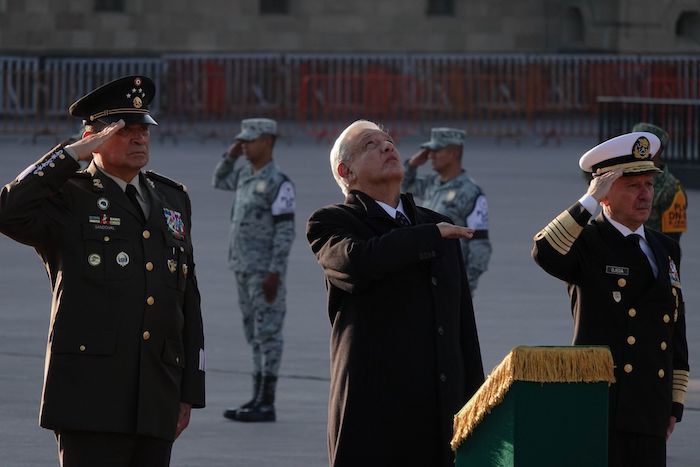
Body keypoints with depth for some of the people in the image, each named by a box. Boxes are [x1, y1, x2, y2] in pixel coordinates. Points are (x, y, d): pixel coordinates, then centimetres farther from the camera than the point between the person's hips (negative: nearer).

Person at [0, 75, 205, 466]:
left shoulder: (173, 199, 19)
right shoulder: (70, 198, 2)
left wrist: (190, 390, 15)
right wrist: (73, 155, -15)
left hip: (157, 402, 6)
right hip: (91, 397, -6)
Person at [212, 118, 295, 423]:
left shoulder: (278, 182, -14)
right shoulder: (247, 172, 12)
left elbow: (285, 231, -17)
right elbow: (219, 182, 31)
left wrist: (275, 273, -22)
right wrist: (231, 155, 13)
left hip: (265, 271, -9)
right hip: (244, 269, 9)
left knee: (268, 333, -6)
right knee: (255, 334, 10)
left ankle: (266, 405, -5)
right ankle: (258, 400, 14)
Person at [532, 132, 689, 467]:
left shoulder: (665, 250, 18)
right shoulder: (586, 242, -1)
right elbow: (545, 252, -25)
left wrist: (675, 403, 16)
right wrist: (589, 201, -21)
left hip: (651, 413, 6)